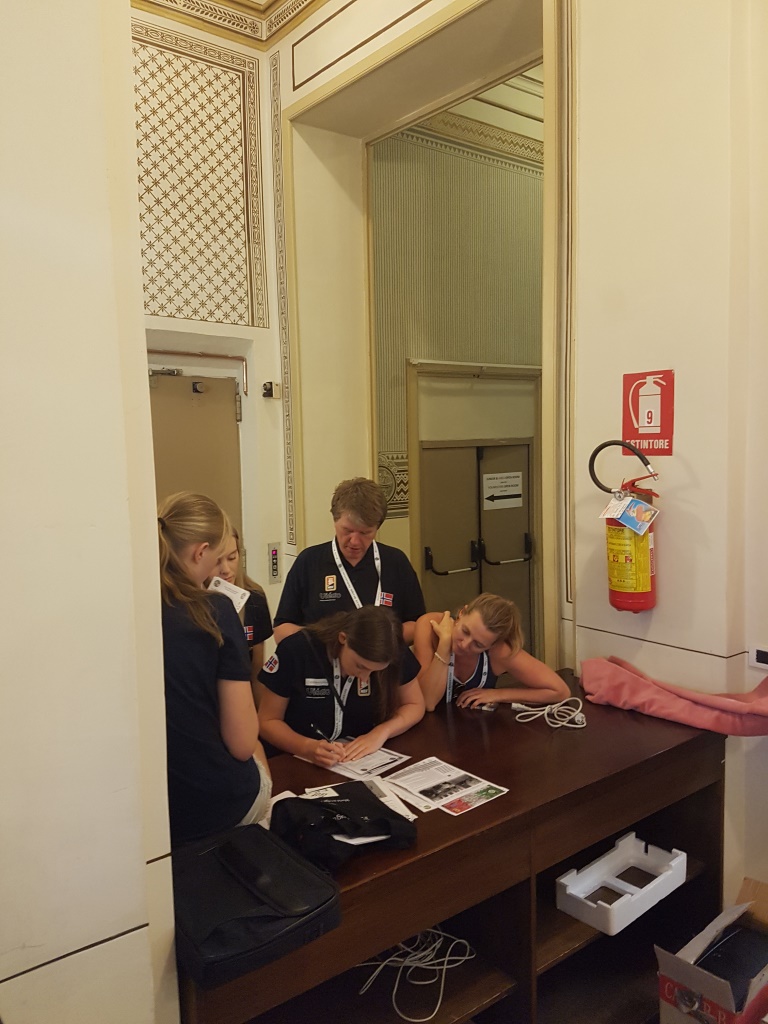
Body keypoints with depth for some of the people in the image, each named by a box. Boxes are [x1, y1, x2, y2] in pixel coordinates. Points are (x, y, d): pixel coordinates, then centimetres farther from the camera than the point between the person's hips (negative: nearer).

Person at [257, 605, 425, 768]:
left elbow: (414, 704, 0)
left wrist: (380, 733, -17)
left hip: (363, 762, 2)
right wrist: (308, 747, -27)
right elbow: (268, 721, -10)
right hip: (298, 761, -2)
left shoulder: (394, 652, -14)